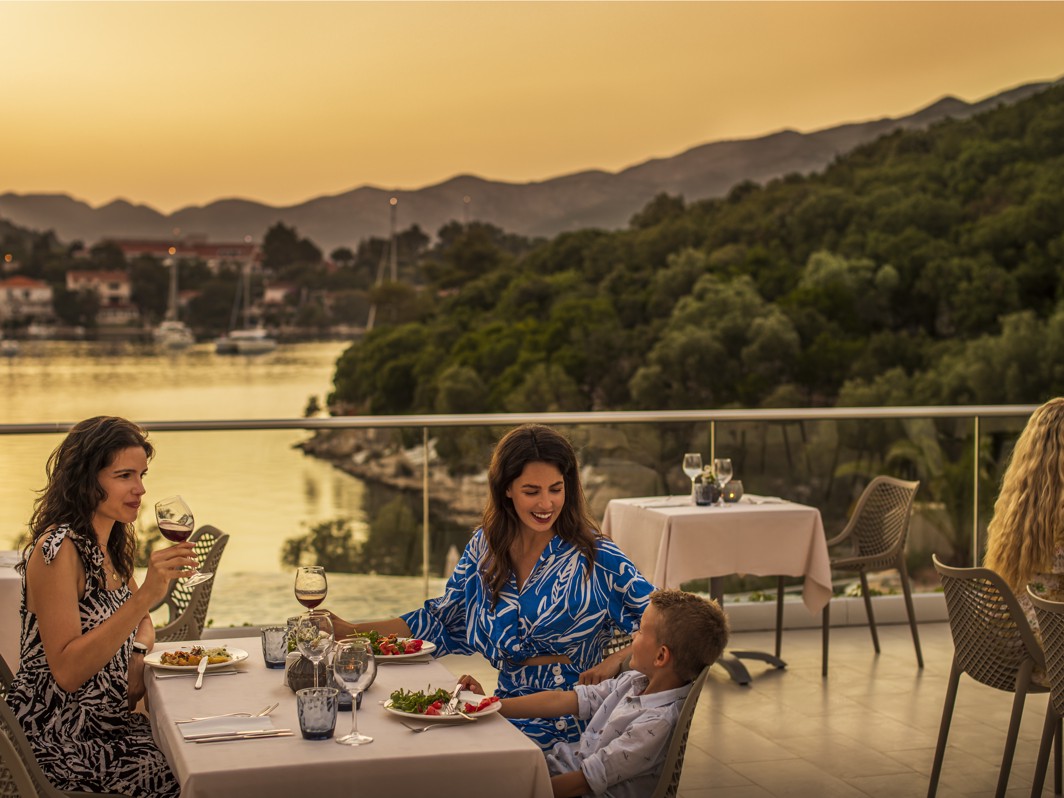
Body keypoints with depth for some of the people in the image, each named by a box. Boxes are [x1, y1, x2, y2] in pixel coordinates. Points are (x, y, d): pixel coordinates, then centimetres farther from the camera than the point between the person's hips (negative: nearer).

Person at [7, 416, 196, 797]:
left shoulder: (110, 544, 8)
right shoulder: (57, 549, -18)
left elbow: (140, 622, 23)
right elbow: (67, 672, -26)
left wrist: (139, 655, -1)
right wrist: (145, 596, -32)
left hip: (107, 720, 8)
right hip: (62, 740, -8)